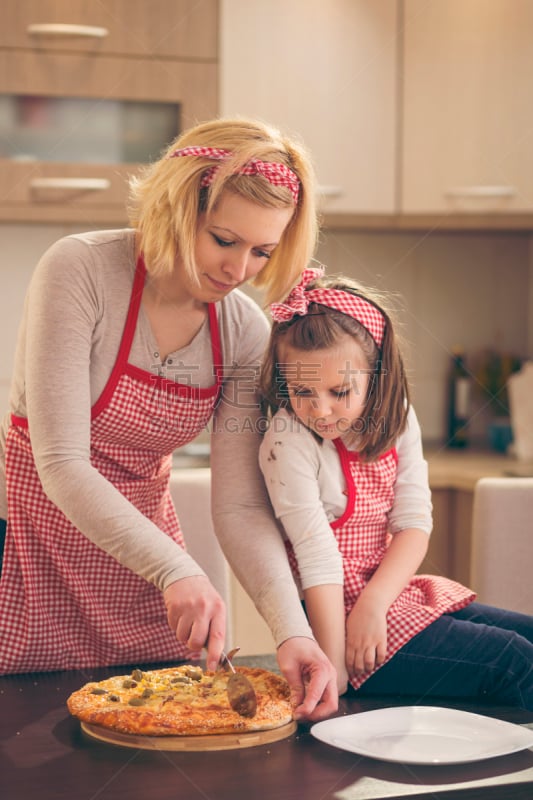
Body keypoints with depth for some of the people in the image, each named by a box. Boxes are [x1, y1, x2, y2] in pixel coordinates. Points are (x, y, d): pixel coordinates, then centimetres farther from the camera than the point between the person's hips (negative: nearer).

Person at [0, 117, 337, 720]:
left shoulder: (245, 332, -8)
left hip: (143, 528, 4)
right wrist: (176, 569, -35)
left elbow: (241, 506, -10)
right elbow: (61, 463, -26)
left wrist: (291, 629, -26)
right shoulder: (80, 271, -22)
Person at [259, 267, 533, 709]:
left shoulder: (397, 421, 1)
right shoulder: (288, 443, -17)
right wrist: (333, 667, -22)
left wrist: (373, 603, -20)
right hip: (338, 610, -7)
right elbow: (317, 556, -21)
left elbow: (414, 524, -4)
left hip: (392, 592, 7)